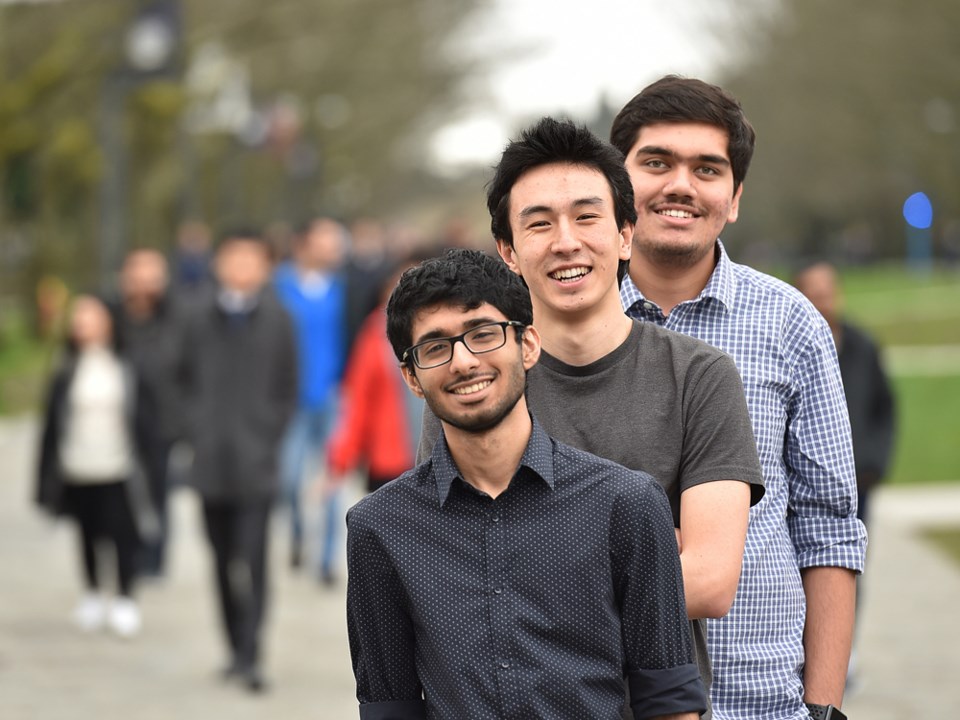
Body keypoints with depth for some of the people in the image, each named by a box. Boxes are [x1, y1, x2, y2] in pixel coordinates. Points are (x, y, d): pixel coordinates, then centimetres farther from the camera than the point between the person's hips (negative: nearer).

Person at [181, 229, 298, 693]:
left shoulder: (276, 321, 1)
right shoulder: (203, 324, 8)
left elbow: (287, 389, 3)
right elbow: (190, 382, 13)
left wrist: (271, 439, -5)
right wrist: (197, 433, 3)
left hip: (255, 464, -3)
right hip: (211, 463, 3)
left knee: (251, 562, -10)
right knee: (223, 561, 9)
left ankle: (249, 655, -9)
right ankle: (237, 649, 19)